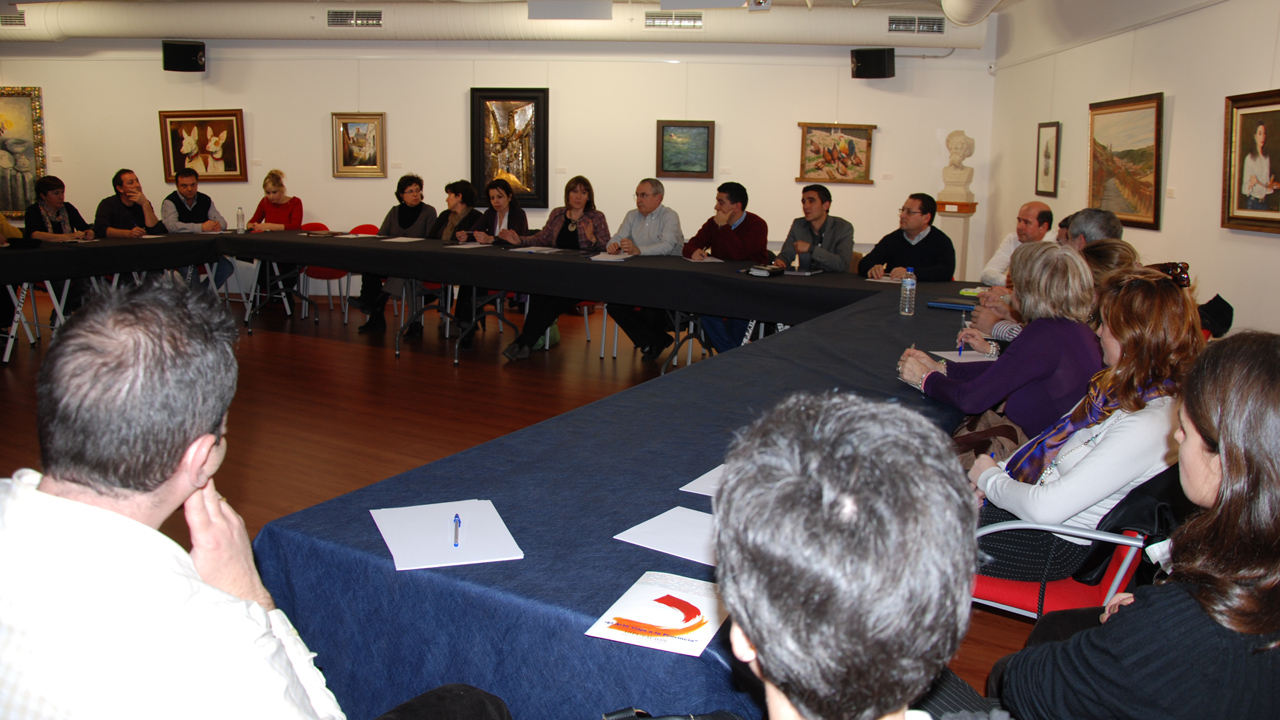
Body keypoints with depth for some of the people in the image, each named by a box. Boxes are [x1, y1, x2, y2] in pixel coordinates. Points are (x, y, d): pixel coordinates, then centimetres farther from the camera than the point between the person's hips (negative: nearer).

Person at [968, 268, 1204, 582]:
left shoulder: (1146, 427, -30)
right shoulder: (1130, 385, 0)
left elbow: (1046, 507, -31)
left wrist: (990, 479, -13)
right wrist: (999, 473, -2)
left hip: (1053, 545, -8)